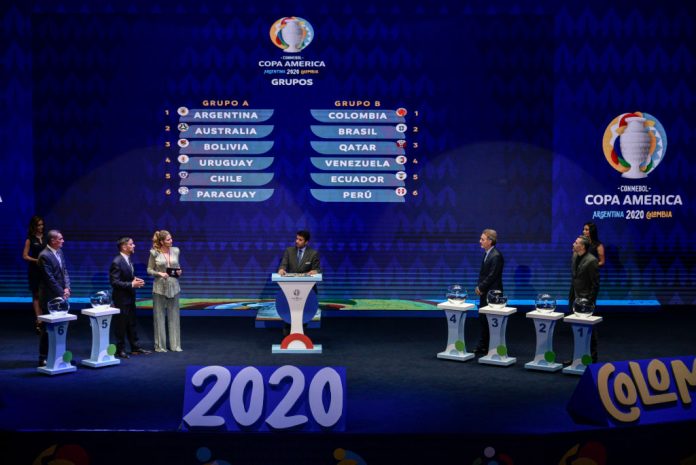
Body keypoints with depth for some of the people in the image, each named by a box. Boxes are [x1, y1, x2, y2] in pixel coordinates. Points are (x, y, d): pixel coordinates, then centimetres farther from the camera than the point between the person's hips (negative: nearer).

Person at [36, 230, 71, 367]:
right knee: (47, 328, -1)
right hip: (50, 298, -8)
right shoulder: (44, 256, -16)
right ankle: (43, 358, 7)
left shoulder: (59, 252, 10)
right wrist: (61, 293, -13)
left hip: (60, 295, 8)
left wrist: (67, 288, -3)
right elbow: (49, 278, -17)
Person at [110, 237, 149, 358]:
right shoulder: (117, 262, -20)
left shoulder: (128, 259, 7)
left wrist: (135, 280, 1)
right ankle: (120, 350, 13)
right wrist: (131, 284, -25)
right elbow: (114, 282, -23)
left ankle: (135, 347, 25)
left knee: (132, 323, 16)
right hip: (121, 298, -9)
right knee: (121, 324, 2)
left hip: (130, 297, 9)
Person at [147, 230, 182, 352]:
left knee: (174, 316, 6)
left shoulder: (176, 251, 5)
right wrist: (159, 273, -17)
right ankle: (160, 345, 12)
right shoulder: (154, 253, -6)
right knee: (159, 316, 3)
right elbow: (149, 270, 0)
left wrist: (179, 271, -4)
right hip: (159, 287, -3)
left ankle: (175, 344, 14)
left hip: (173, 286, 3)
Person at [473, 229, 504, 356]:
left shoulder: (496, 256, -18)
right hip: (485, 293, 9)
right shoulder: (487, 254, 12)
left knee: (489, 321, -2)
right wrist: (479, 287, 4)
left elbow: (492, 276, -20)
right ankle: (482, 347, 21)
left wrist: (481, 287, -13)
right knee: (483, 320, 13)